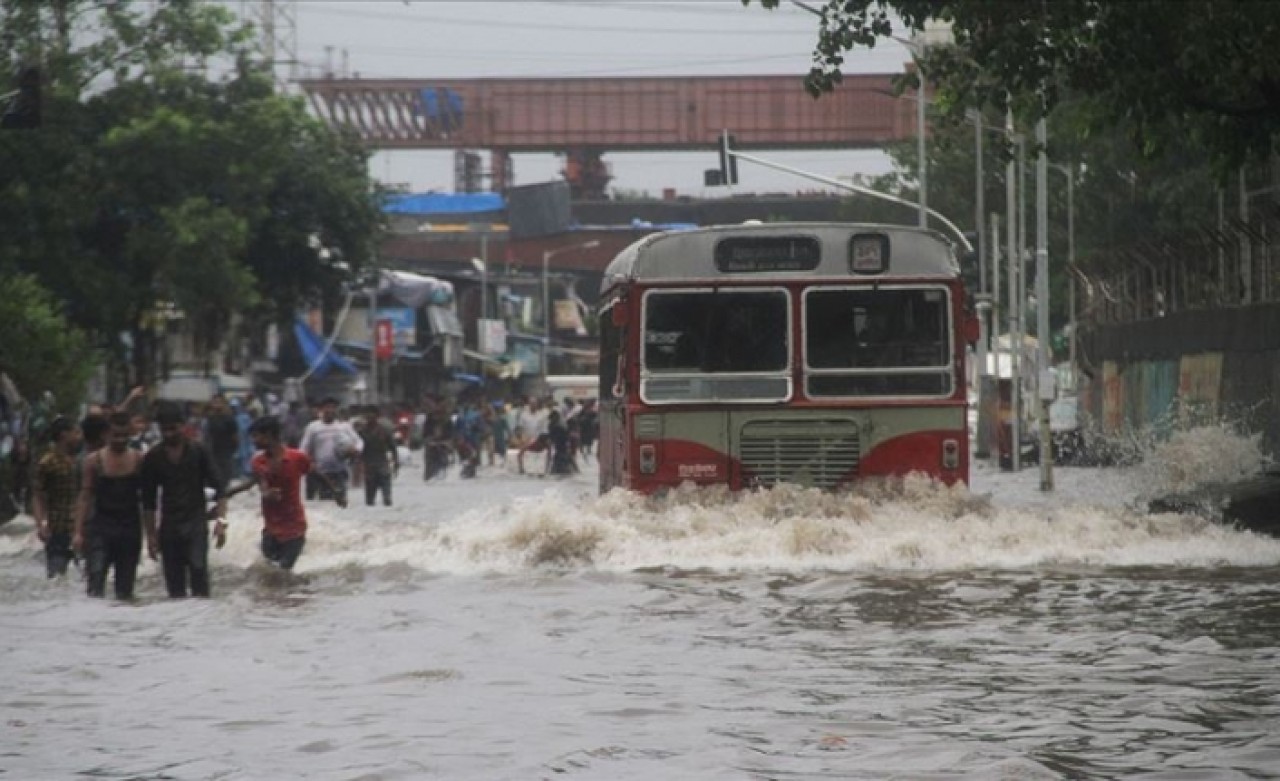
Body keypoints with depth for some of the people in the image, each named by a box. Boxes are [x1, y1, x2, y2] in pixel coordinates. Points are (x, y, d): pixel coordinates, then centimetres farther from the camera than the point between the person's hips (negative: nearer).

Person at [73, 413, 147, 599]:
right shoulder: (94, 461, 2)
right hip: (101, 527, -2)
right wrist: (79, 532, -5)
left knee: (125, 590, 3)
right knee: (96, 585, -13)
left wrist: (151, 533, 5)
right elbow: (85, 498, 3)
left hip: (130, 528, 2)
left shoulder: (139, 461, 5)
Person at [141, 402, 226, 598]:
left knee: (198, 567, -21)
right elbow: (148, 501, 11)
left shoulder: (198, 452, 1)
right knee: (174, 581, 0)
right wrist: (150, 535, 7)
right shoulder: (153, 458, 6)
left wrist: (221, 519, -12)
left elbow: (218, 488, 0)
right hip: (169, 524, 2)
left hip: (196, 522, -2)